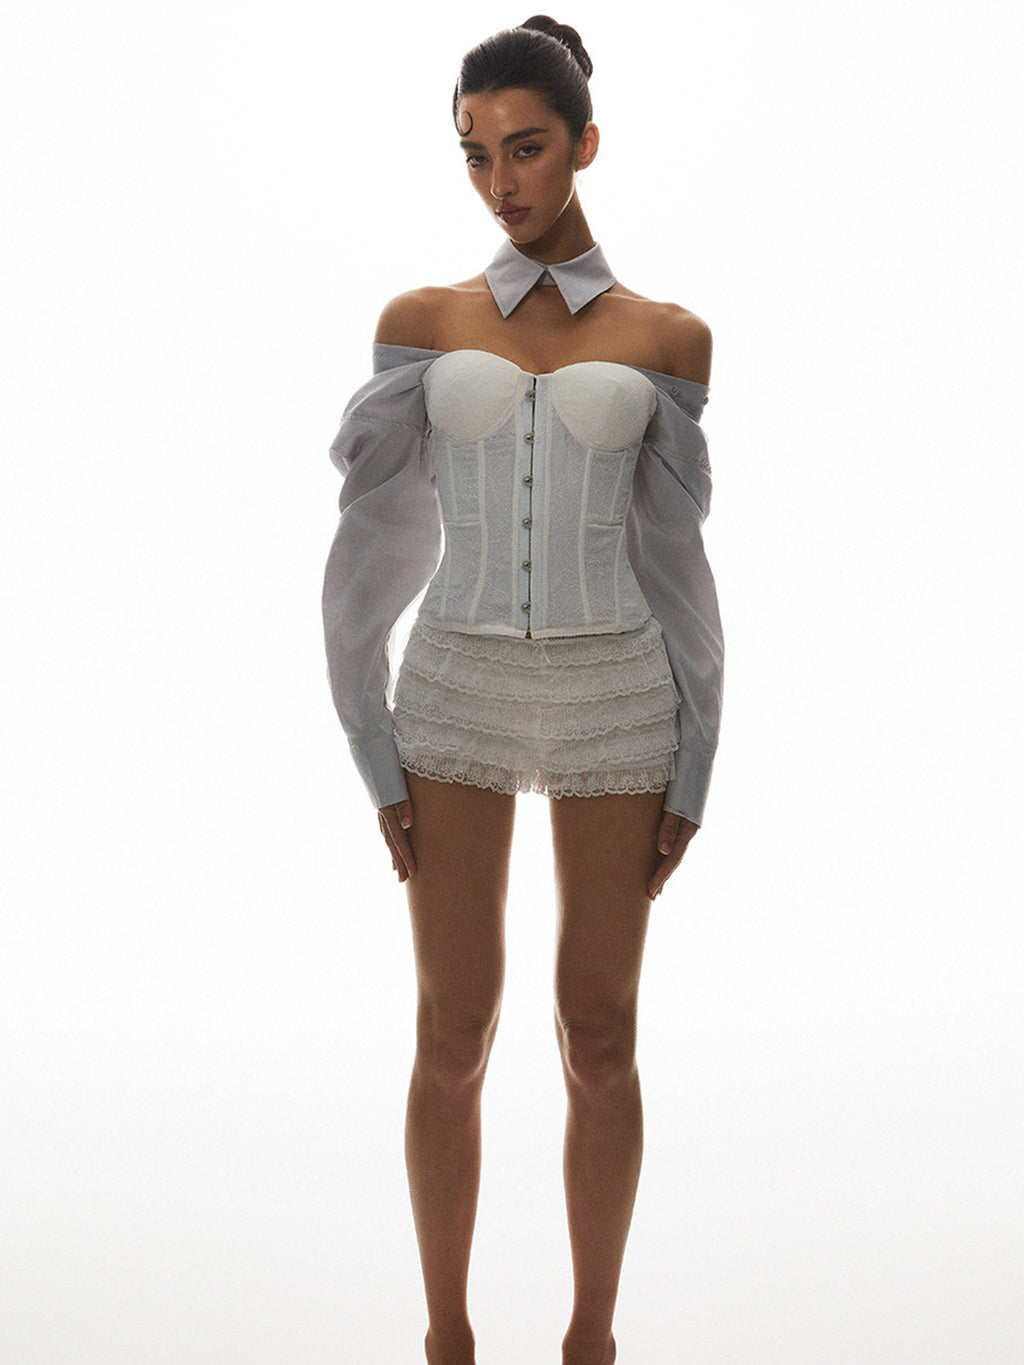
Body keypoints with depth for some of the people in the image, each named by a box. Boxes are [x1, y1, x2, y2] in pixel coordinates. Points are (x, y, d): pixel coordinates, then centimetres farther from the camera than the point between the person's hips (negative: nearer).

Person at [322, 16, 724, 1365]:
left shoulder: (668, 336, 3)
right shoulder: (422, 320, 4)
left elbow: (672, 556, 4)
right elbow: (374, 541, 2)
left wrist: (693, 773, 1)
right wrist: (375, 753, -3)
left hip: (615, 699, 0)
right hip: (460, 694, 0)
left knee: (600, 1039, 5)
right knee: (455, 1038, 4)